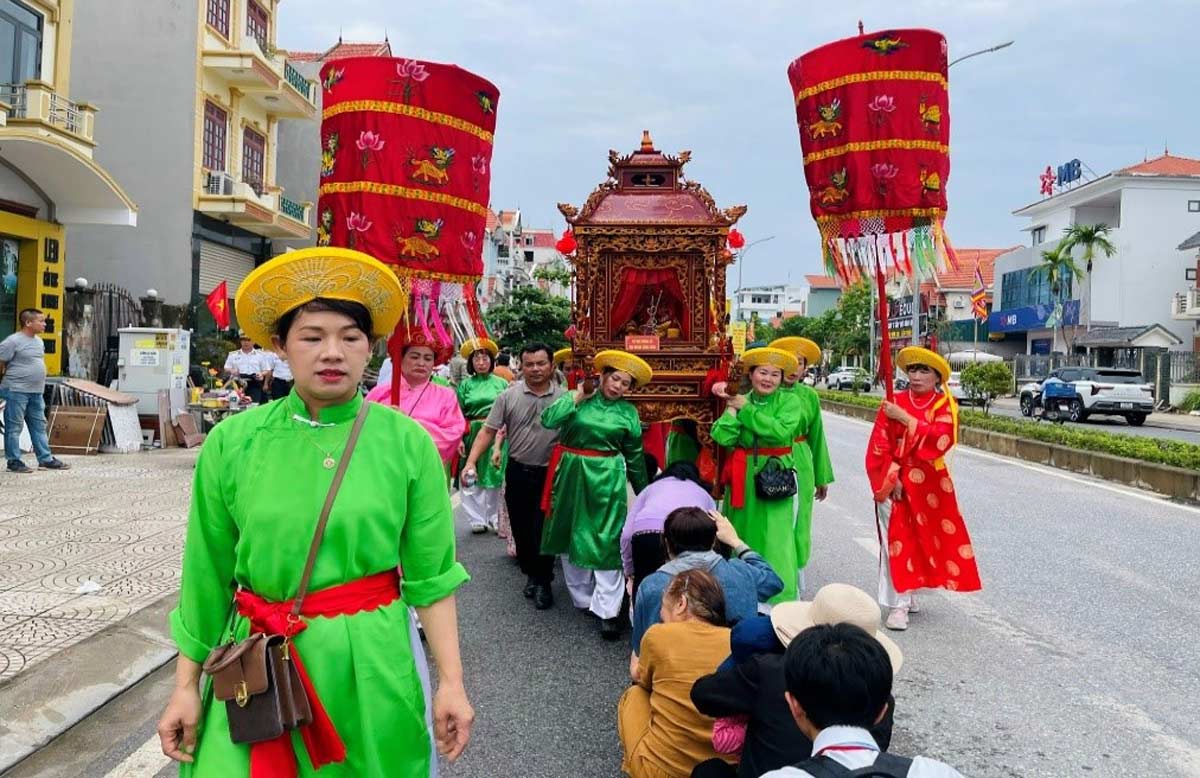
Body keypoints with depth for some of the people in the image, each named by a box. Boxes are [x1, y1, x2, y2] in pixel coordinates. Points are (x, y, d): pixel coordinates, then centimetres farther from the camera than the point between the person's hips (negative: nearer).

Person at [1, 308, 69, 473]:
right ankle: (14, 462, 7)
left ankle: (46, 459, 16)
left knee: (39, 426, 11)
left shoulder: (39, 341, 13)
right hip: (17, 391, -8)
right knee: (14, 427, 1)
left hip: (36, 392, 8)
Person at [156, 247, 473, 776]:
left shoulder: (408, 444, -7)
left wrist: (451, 681, -4)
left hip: (371, 662, 0)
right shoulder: (232, 442, -5)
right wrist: (186, 685, 5)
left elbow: (431, 574, -4)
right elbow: (208, 574, 2)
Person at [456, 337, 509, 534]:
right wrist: (459, 438, -8)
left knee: (495, 477, 6)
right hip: (472, 434, 0)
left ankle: (494, 518, 20)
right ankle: (477, 519, 11)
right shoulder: (465, 385, 5)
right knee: (471, 479, 1)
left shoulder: (502, 383, 5)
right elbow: (458, 414, 2)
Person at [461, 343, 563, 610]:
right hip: (518, 472, 2)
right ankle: (531, 573, 32)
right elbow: (488, 430, -4)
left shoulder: (564, 398, -4)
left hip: (550, 474, -2)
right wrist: (471, 462, -15)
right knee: (520, 527, 12)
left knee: (543, 529, -1)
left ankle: (542, 581, 17)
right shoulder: (509, 396, -3)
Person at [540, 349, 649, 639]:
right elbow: (548, 420, -13)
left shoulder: (628, 412, 3)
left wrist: (643, 491, 12)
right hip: (571, 475, 2)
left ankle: (607, 611, 0)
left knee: (606, 543, -5)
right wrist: (577, 396, -12)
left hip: (607, 479, -1)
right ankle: (582, 598, 29)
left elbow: (634, 456, 9)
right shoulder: (576, 398, 1)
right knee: (572, 536, 12)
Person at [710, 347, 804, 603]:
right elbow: (723, 437, -6)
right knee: (741, 538, 10)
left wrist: (747, 409, -12)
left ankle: (780, 603, 2)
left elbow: (779, 431, -20)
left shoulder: (789, 401, -2)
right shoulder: (740, 400, 5)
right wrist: (733, 409, -8)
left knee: (775, 540, -6)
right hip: (743, 478, 3)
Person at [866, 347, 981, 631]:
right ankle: (898, 605, 0)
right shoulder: (894, 403, -2)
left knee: (923, 539, 11)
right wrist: (892, 477, -14)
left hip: (928, 483, 2)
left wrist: (905, 418, -24)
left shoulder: (945, 405, -1)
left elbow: (941, 439, -19)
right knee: (896, 541, -4)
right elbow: (879, 445, -5)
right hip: (894, 481, -1)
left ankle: (906, 594, 30)